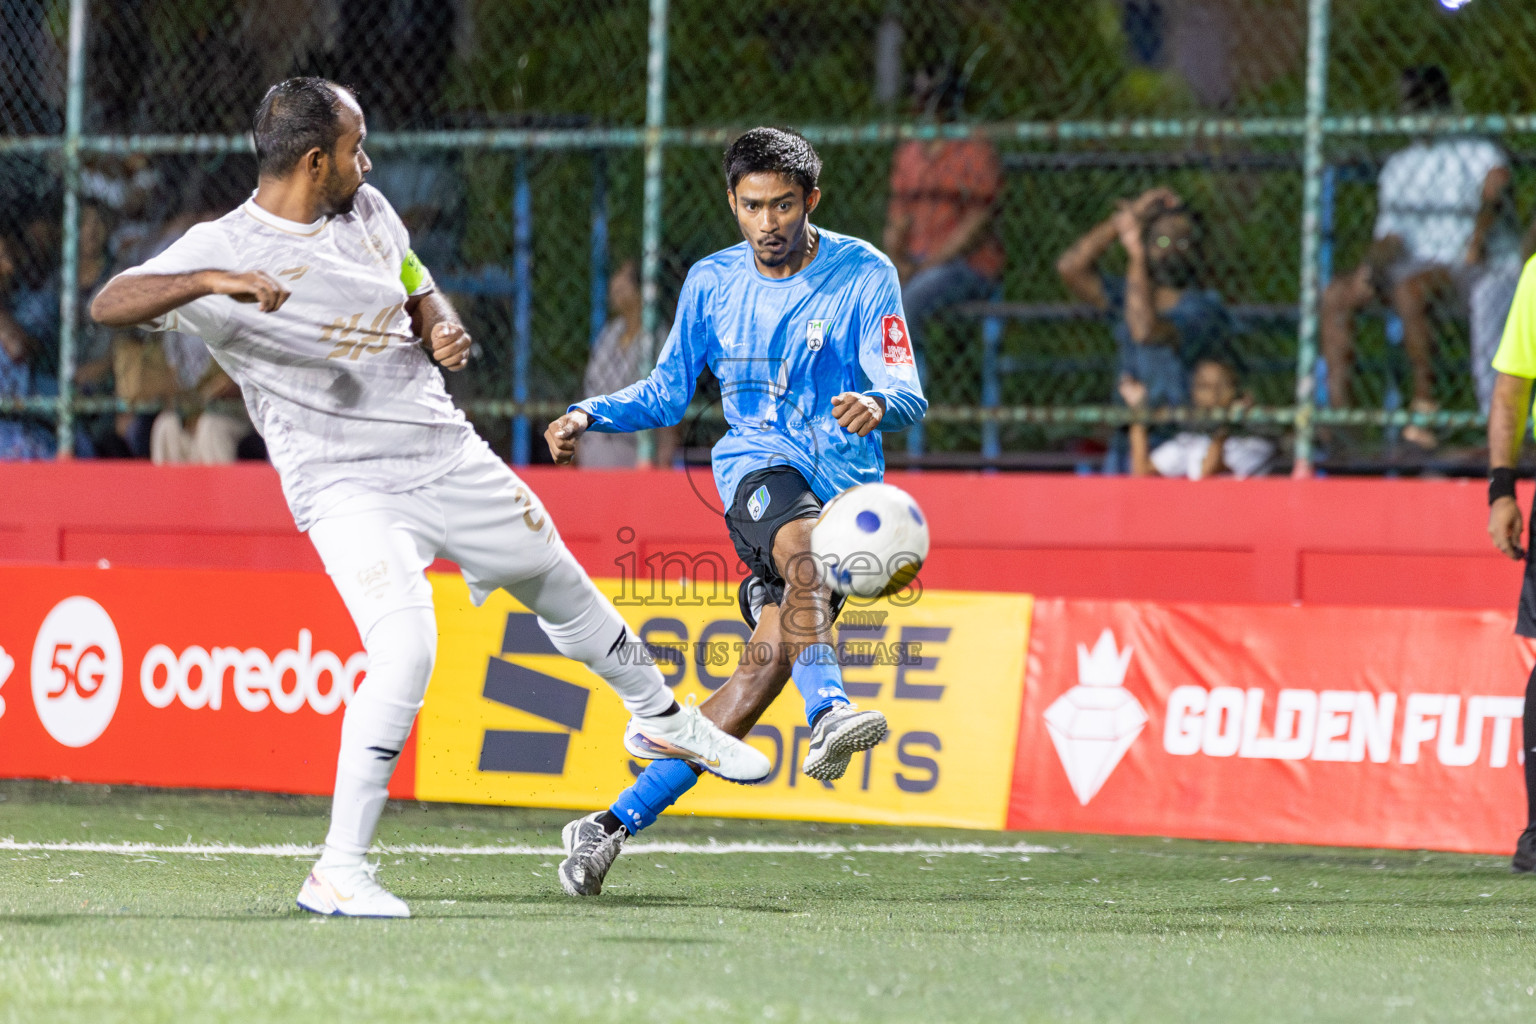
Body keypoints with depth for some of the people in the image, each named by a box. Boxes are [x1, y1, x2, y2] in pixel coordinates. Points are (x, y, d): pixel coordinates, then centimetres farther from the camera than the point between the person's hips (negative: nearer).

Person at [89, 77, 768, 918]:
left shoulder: (367, 213, 4)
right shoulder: (220, 249, -14)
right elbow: (109, 305, -28)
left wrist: (444, 332, -3)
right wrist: (210, 282, -44)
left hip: (449, 459, 6)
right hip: (346, 488, -6)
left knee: (562, 586, 22)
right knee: (405, 650, -27)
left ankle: (661, 719, 52)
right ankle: (338, 873, -20)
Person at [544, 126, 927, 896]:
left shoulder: (864, 276, -1)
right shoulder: (711, 283, 9)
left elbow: (908, 394, -11)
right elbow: (667, 393, 19)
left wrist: (878, 404, -34)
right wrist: (589, 417, 2)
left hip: (842, 487, 0)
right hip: (757, 466, 1)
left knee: (769, 663, -13)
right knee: (807, 550, -36)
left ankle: (616, 823, -7)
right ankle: (828, 715, -59)